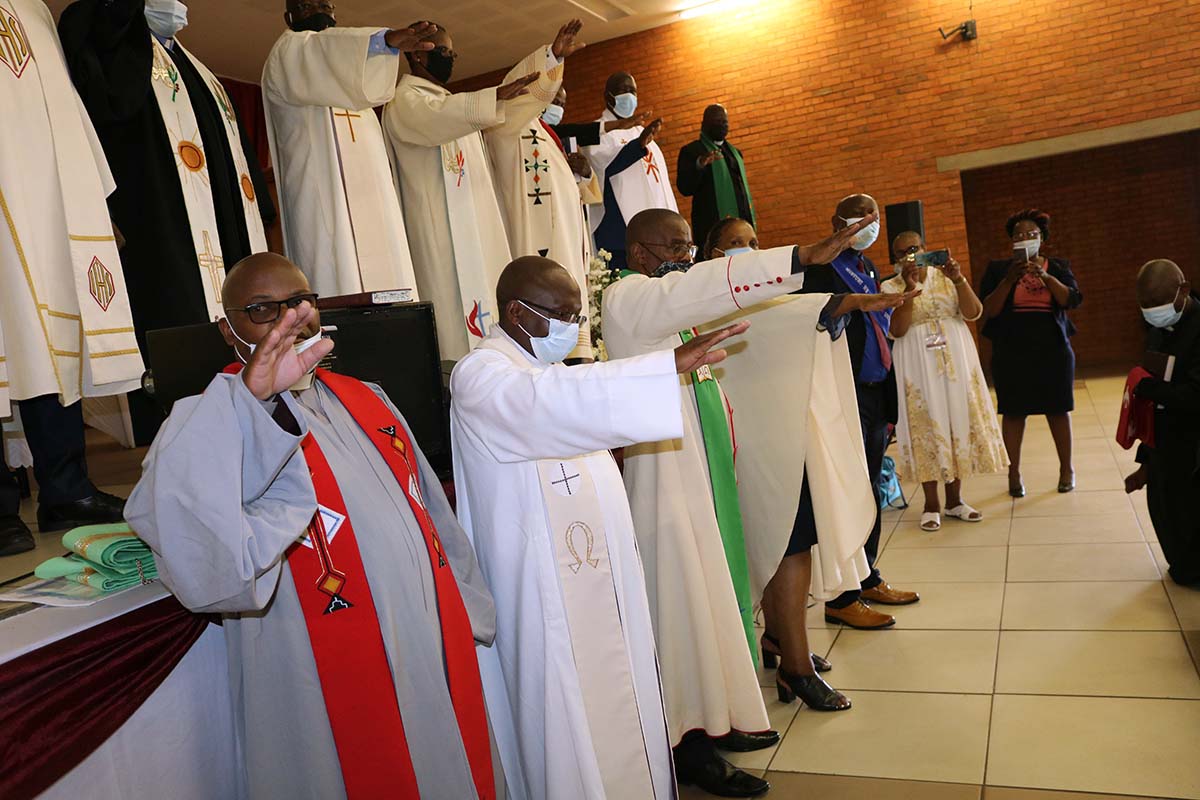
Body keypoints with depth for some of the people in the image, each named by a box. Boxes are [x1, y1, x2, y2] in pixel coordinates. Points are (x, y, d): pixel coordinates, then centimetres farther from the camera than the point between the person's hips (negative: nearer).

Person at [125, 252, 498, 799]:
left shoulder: (365, 401, 8)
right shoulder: (220, 424, -10)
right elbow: (169, 515, -33)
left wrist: (473, 615, 16)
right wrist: (252, 396, -40)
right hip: (339, 689, -6)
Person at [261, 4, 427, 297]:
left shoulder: (344, 65, 31)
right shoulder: (288, 52, 7)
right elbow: (325, 47, -17)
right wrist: (386, 39, -36)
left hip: (373, 201, 7)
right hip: (326, 202, -7)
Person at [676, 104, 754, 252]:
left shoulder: (735, 152, 23)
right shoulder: (690, 151, 2)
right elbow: (685, 189, -10)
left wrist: (751, 222, 18)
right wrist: (699, 165, -27)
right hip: (712, 227, -6)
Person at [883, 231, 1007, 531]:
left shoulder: (945, 276, 7)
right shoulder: (890, 287, 1)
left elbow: (974, 313, -5)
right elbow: (896, 330, -13)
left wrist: (958, 279, -17)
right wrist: (909, 287, -19)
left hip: (955, 359, 2)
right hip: (917, 365, -2)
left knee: (959, 421, 4)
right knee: (925, 426, 0)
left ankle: (954, 499, 15)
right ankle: (931, 503, 8)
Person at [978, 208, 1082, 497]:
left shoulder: (1058, 267, 8)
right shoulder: (997, 269, 5)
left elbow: (1072, 300, -7)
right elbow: (988, 310, -5)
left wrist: (1046, 277, -21)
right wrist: (1009, 280, -17)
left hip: (1053, 350, 1)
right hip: (1011, 352, -1)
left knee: (1058, 409, 4)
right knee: (1013, 411, 0)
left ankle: (1066, 468, 18)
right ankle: (1014, 473, 8)